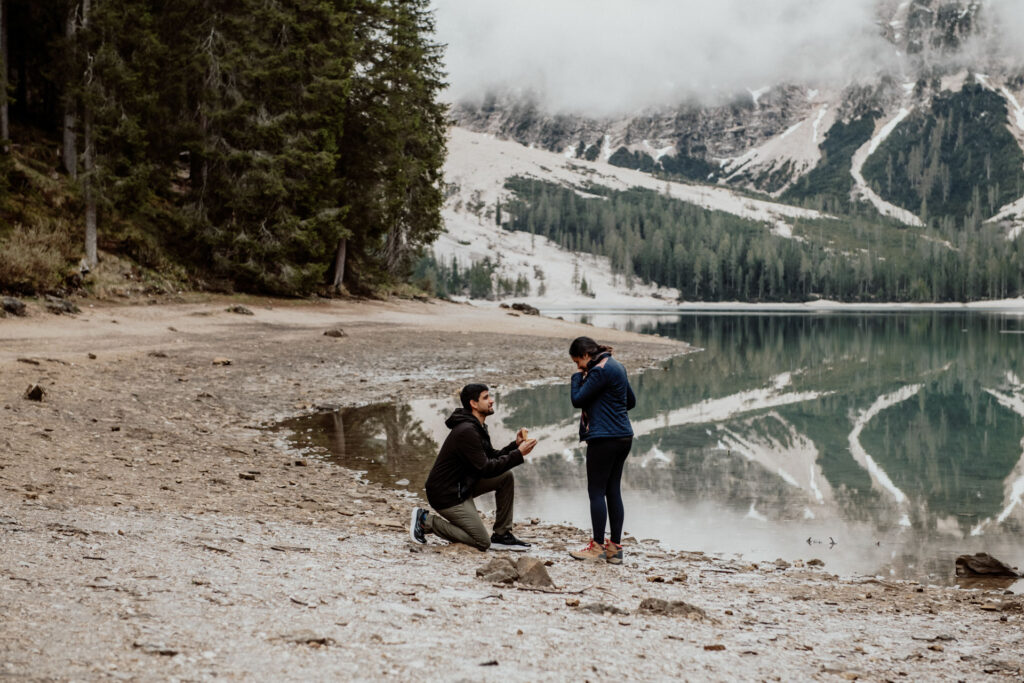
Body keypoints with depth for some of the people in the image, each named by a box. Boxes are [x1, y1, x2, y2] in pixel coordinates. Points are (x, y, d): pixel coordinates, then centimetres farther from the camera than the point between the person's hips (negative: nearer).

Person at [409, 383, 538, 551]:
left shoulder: (478, 427, 9)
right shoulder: (467, 431, -24)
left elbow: (492, 458, 14)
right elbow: (486, 469, -25)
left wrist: (515, 445, -1)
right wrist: (518, 454, -23)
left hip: (462, 485, 10)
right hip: (446, 495, -10)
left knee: (506, 476, 1)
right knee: (483, 543, -8)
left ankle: (502, 536, 6)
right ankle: (426, 521, -2)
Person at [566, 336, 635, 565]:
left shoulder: (600, 371, -15)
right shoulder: (616, 366, 15)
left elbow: (577, 400, -14)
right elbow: (631, 401, 22)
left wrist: (577, 376, -1)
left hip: (604, 438, -9)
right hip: (623, 436, 9)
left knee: (597, 492, -1)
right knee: (613, 491, 10)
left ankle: (597, 547, 2)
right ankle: (615, 548, 11)